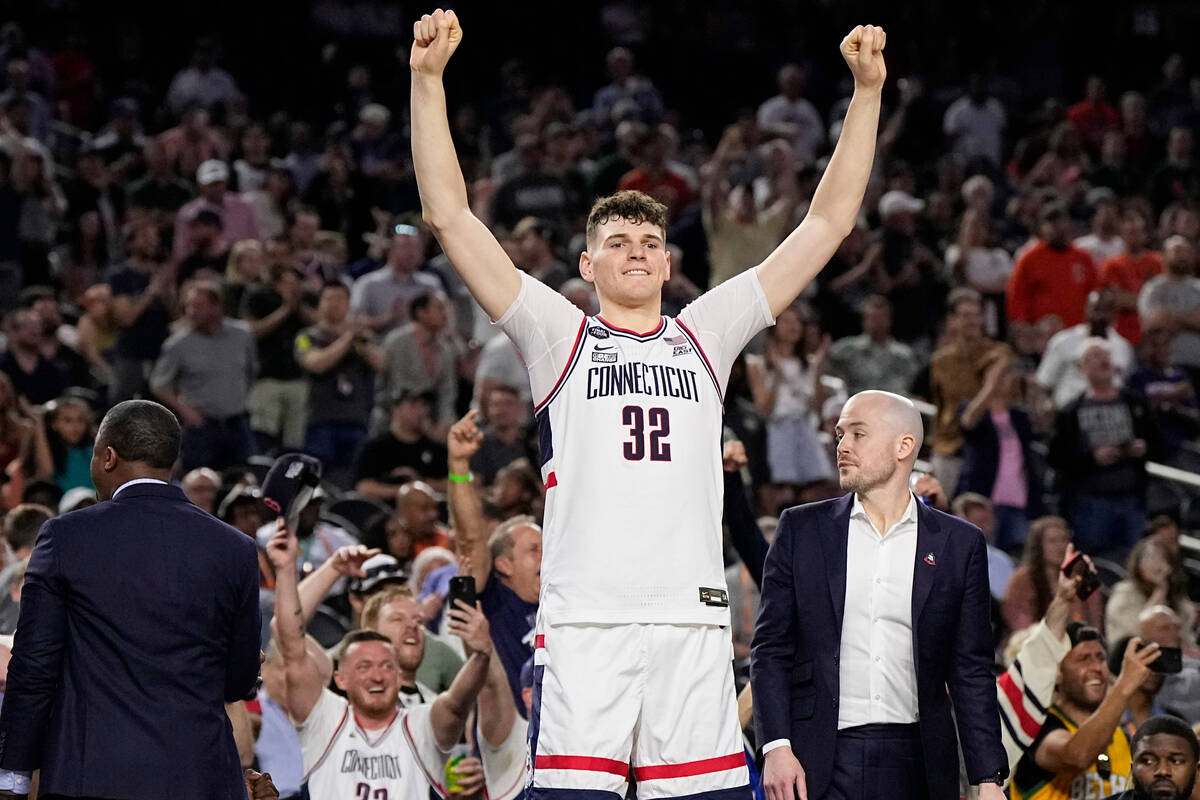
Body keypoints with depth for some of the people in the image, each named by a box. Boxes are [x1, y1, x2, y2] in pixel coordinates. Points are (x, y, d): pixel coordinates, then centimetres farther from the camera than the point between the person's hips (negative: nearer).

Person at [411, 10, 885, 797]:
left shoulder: (706, 336, 18)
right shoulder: (559, 336, 11)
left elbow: (827, 225, 17)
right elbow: (450, 216, 5)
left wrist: (867, 91, 11)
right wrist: (429, 80, -3)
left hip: (694, 620, 2)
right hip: (584, 621, -2)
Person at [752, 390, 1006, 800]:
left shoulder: (959, 544, 9)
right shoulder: (801, 529, 9)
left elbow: (970, 671, 9)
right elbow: (770, 648, 8)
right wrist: (776, 747, -4)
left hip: (914, 764, 0)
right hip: (819, 763, 0)